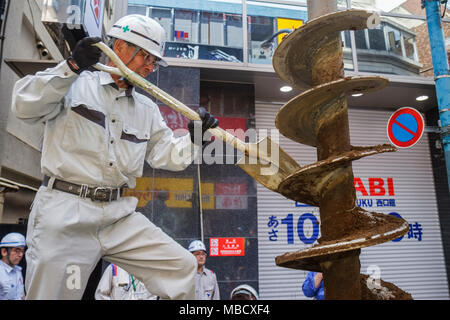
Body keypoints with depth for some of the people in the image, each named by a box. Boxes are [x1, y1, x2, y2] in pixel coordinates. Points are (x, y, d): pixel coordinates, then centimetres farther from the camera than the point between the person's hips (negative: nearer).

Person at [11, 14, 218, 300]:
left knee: (182, 266, -1)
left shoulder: (147, 109, 14)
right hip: (64, 212, -4)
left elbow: (167, 156, 10)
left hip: (119, 215, 5)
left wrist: (194, 137, -8)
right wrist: (73, 66, -20)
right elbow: (25, 108, -13)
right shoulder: (74, 84, 1)